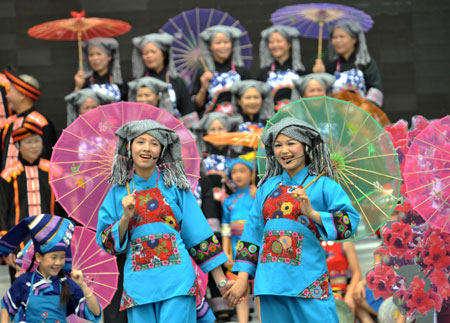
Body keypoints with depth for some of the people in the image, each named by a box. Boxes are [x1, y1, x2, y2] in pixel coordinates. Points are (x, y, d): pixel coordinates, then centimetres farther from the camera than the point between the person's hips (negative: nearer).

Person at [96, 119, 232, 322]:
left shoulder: (175, 186, 6)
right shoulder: (119, 193, 12)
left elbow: (199, 235, 7)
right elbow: (107, 243, 10)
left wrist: (221, 281, 3)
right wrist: (126, 218, -8)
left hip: (176, 277, -2)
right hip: (138, 282, 2)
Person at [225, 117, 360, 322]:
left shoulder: (323, 186, 2)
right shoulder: (268, 187, 14)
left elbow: (350, 221, -7)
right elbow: (252, 232, 15)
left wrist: (312, 214, -17)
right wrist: (242, 278, 10)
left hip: (307, 281, -4)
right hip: (271, 280, 4)